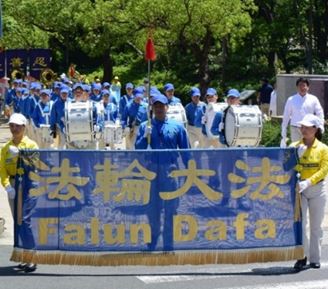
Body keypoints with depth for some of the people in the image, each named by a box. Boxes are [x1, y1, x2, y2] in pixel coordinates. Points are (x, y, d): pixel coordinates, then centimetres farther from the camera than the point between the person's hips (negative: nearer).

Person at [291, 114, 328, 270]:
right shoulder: (295, 146, 4)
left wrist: (308, 182, -20)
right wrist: (297, 156, -17)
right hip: (299, 189, 0)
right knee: (299, 223, -9)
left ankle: (315, 259, 14)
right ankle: (302, 256, -1)